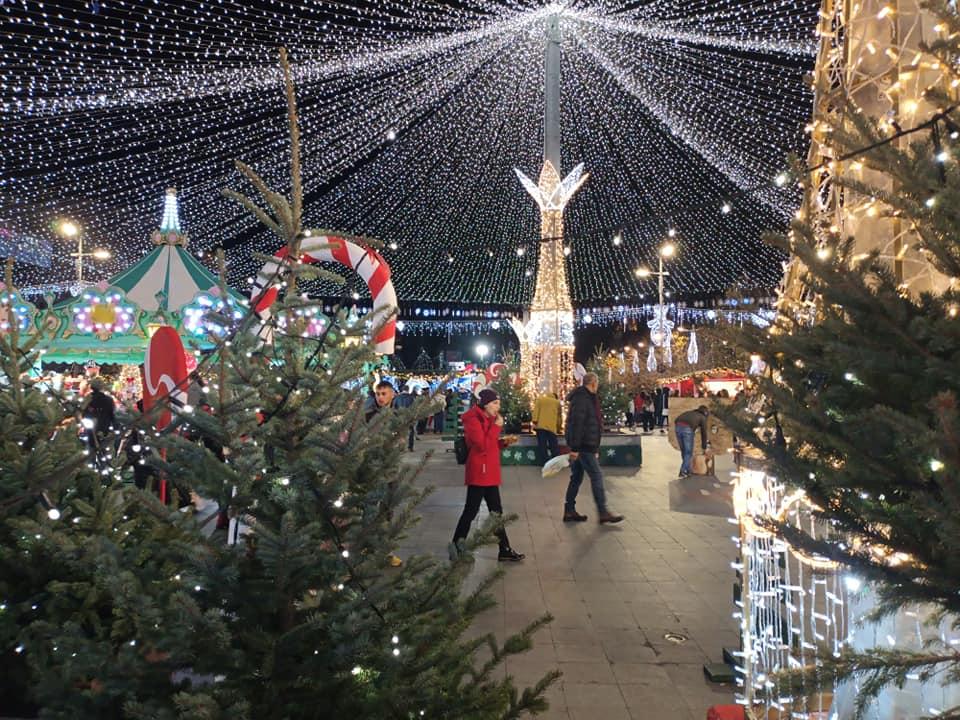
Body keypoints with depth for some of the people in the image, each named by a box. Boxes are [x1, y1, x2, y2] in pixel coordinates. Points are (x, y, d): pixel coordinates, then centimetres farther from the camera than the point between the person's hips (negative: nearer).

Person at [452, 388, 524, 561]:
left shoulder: (488, 418, 14)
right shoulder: (473, 419, -15)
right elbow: (482, 445, -23)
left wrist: (503, 442, 4)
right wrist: (496, 426, -20)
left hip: (489, 473, 10)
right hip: (479, 472, -10)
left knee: (496, 511, 12)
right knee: (471, 510, -2)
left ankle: (505, 550, 18)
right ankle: (456, 547, 11)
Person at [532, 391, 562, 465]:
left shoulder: (540, 399, 15)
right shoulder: (557, 402, 16)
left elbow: (536, 411, 2)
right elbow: (559, 416, 19)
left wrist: (534, 422, -2)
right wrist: (559, 428, 25)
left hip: (541, 425, 0)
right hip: (552, 426, 0)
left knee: (542, 445, -2)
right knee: (553, 445, 2)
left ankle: (544, 462, -4)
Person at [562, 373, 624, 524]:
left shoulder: (586, 398, 18)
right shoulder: (582, 399, -16)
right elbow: (576, 423, -22)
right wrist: (575, 448, -25)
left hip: (581, 445, 10)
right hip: (583, 445, -10)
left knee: (576, 477, 11)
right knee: (596, 476, -6)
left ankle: (569, 511, 15)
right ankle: (603, 512, -1)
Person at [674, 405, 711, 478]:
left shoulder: (690, 412, 37)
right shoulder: (702, 417, 23)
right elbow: (703, 433, 24)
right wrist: (704, 448, 34)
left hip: (677, 426, 5)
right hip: (687, 429, -5)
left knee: (683, 450, 20)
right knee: (689, 452, 9)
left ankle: (687, 469, 27)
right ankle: (683, 471, 3)